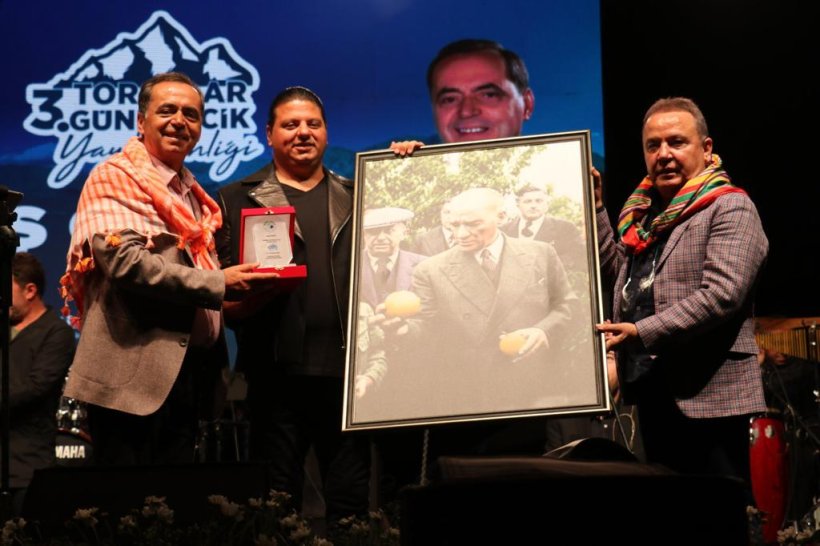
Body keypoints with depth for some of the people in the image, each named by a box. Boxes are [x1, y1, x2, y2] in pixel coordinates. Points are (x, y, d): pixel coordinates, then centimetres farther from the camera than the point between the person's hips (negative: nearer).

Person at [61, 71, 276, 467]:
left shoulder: (192, 194, 20)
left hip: (188, 372, 8)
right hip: (134, 374, -8)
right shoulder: (114, 178, -4)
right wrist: (219, 285, -17)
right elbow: (125, 262, -18)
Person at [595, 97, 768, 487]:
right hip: (652, 390, 8)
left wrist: (643, 333, -24)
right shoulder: (642, 211, 15)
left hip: (708, 395, -8)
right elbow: (620, 274, 17)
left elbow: (722, 295, -21)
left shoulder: (730, 208, -10)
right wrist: (595, 208, 10)